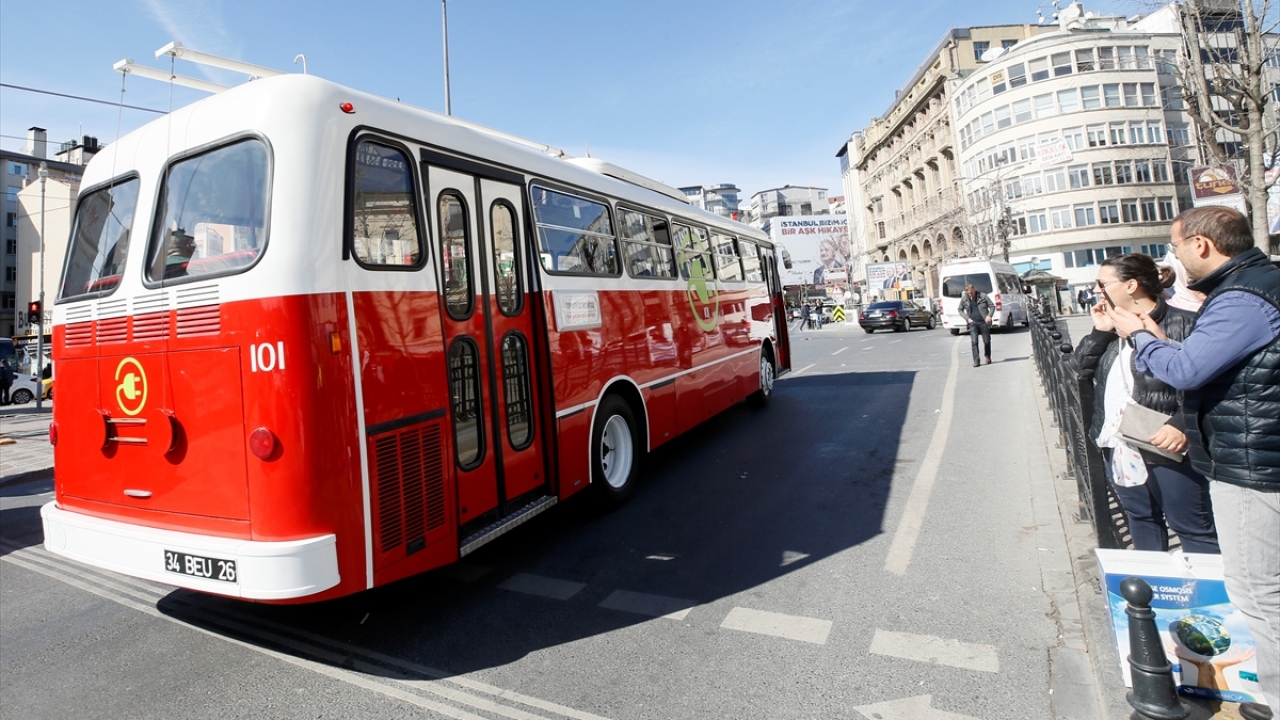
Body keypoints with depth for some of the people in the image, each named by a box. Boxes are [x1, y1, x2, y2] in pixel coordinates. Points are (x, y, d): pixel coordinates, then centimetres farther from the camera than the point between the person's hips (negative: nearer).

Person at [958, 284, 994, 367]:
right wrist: (967, 318, 1)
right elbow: (960, 310, 14)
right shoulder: (964, 299, 1)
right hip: (973, 323, 0)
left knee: (986, 341, 7)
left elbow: (992, 306, 5)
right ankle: (976, 361, -8)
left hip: (984, 322, 0)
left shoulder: (983, 296, -3)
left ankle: (988, 357, 31)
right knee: (974, 341, -10)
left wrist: (989, 316, -10)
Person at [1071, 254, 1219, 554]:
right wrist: (1100, 332, -5)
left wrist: (1183, 425, -28)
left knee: (1194, 530, 3)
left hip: (1166, 449, -7)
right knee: (1141, 520, 21)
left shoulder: (1182, 324, -13)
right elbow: (1082, 367, 6)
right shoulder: (1112, 326, 9)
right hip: (1119, 450, 8)